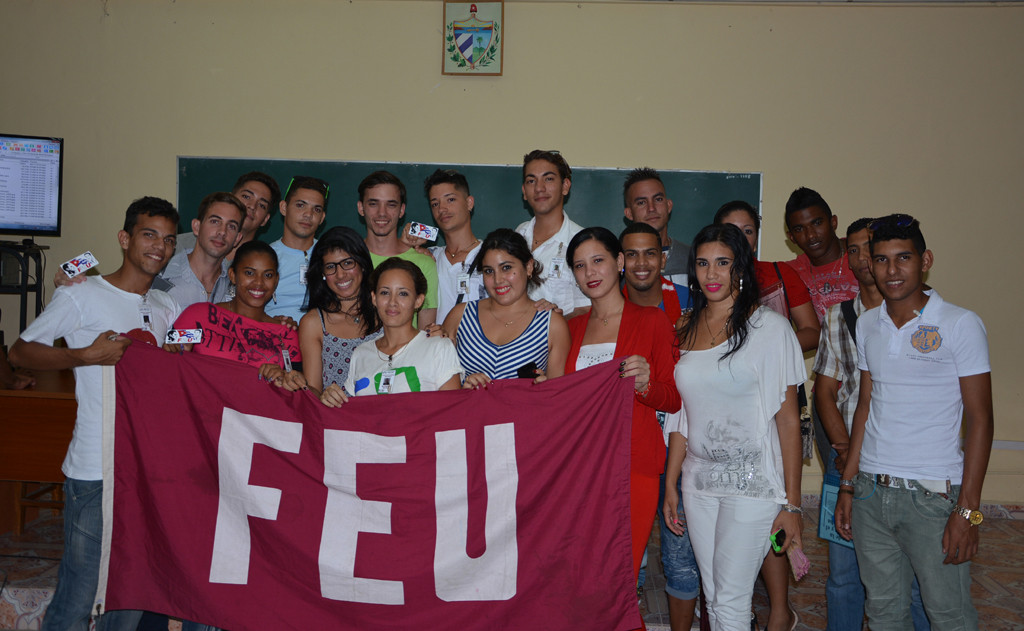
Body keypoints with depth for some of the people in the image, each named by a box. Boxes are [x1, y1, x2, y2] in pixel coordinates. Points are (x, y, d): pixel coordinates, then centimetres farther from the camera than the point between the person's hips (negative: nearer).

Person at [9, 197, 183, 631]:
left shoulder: (167, 308, 14)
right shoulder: (82, 296, -4)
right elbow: (20, 351, -4)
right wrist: (86, 356, -16)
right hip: (96, 471, -6)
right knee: (79, 592, -2)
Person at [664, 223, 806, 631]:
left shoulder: (769, 327, -7)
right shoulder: (686, 330, 8)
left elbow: (787, 419, -7)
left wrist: (792, 504, -9)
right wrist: (670, 484, 10)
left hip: (752, 482, -5)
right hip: (699, 481, 5)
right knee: (712, 597, 12)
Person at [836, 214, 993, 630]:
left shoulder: (960, 325, -7)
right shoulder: (867, 325, 9)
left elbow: (979, 418, -8)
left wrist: (968, 511, -12)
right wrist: (847, 486, 12)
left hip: (933, 494, -5)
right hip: (870, 491, 5)